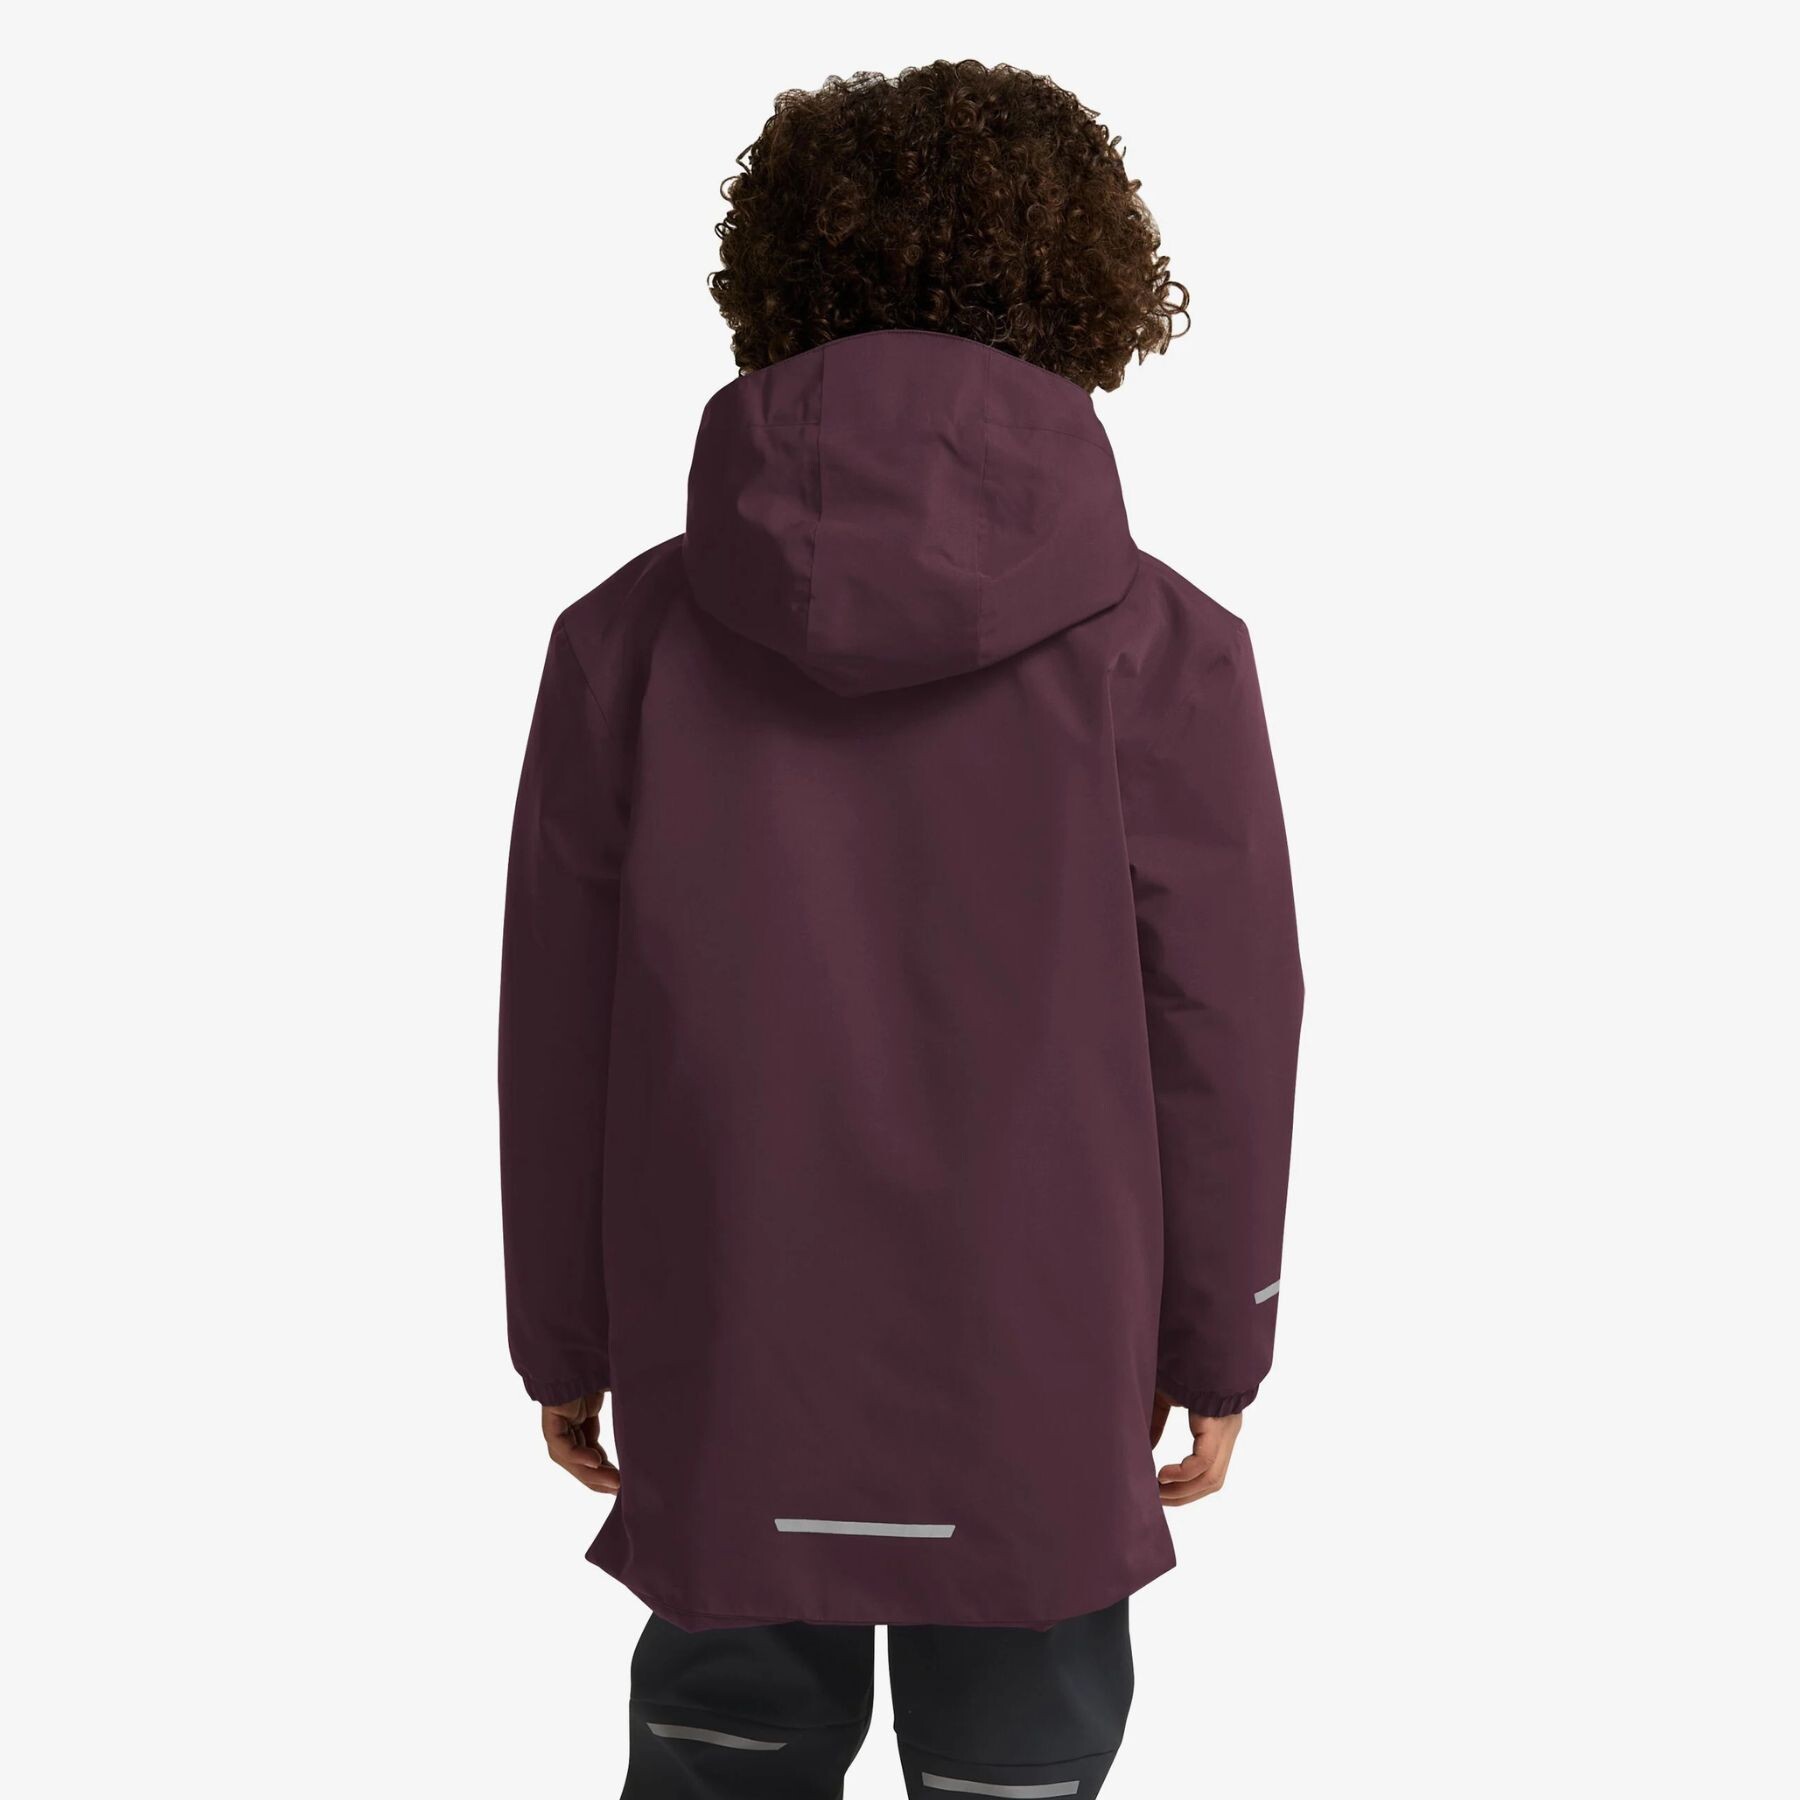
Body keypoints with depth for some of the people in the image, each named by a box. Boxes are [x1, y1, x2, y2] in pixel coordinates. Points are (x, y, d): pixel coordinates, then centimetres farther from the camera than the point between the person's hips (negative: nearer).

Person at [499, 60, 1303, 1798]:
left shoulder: (631, 634, -7)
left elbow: (555, 1039, -3)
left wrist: (565, 1345, 10)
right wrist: (1215, 1354, 6)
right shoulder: (1162, 650, -11)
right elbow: (1223, 1035, -7)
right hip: (1043, 1393, -1)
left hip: (724, 1386, 2)